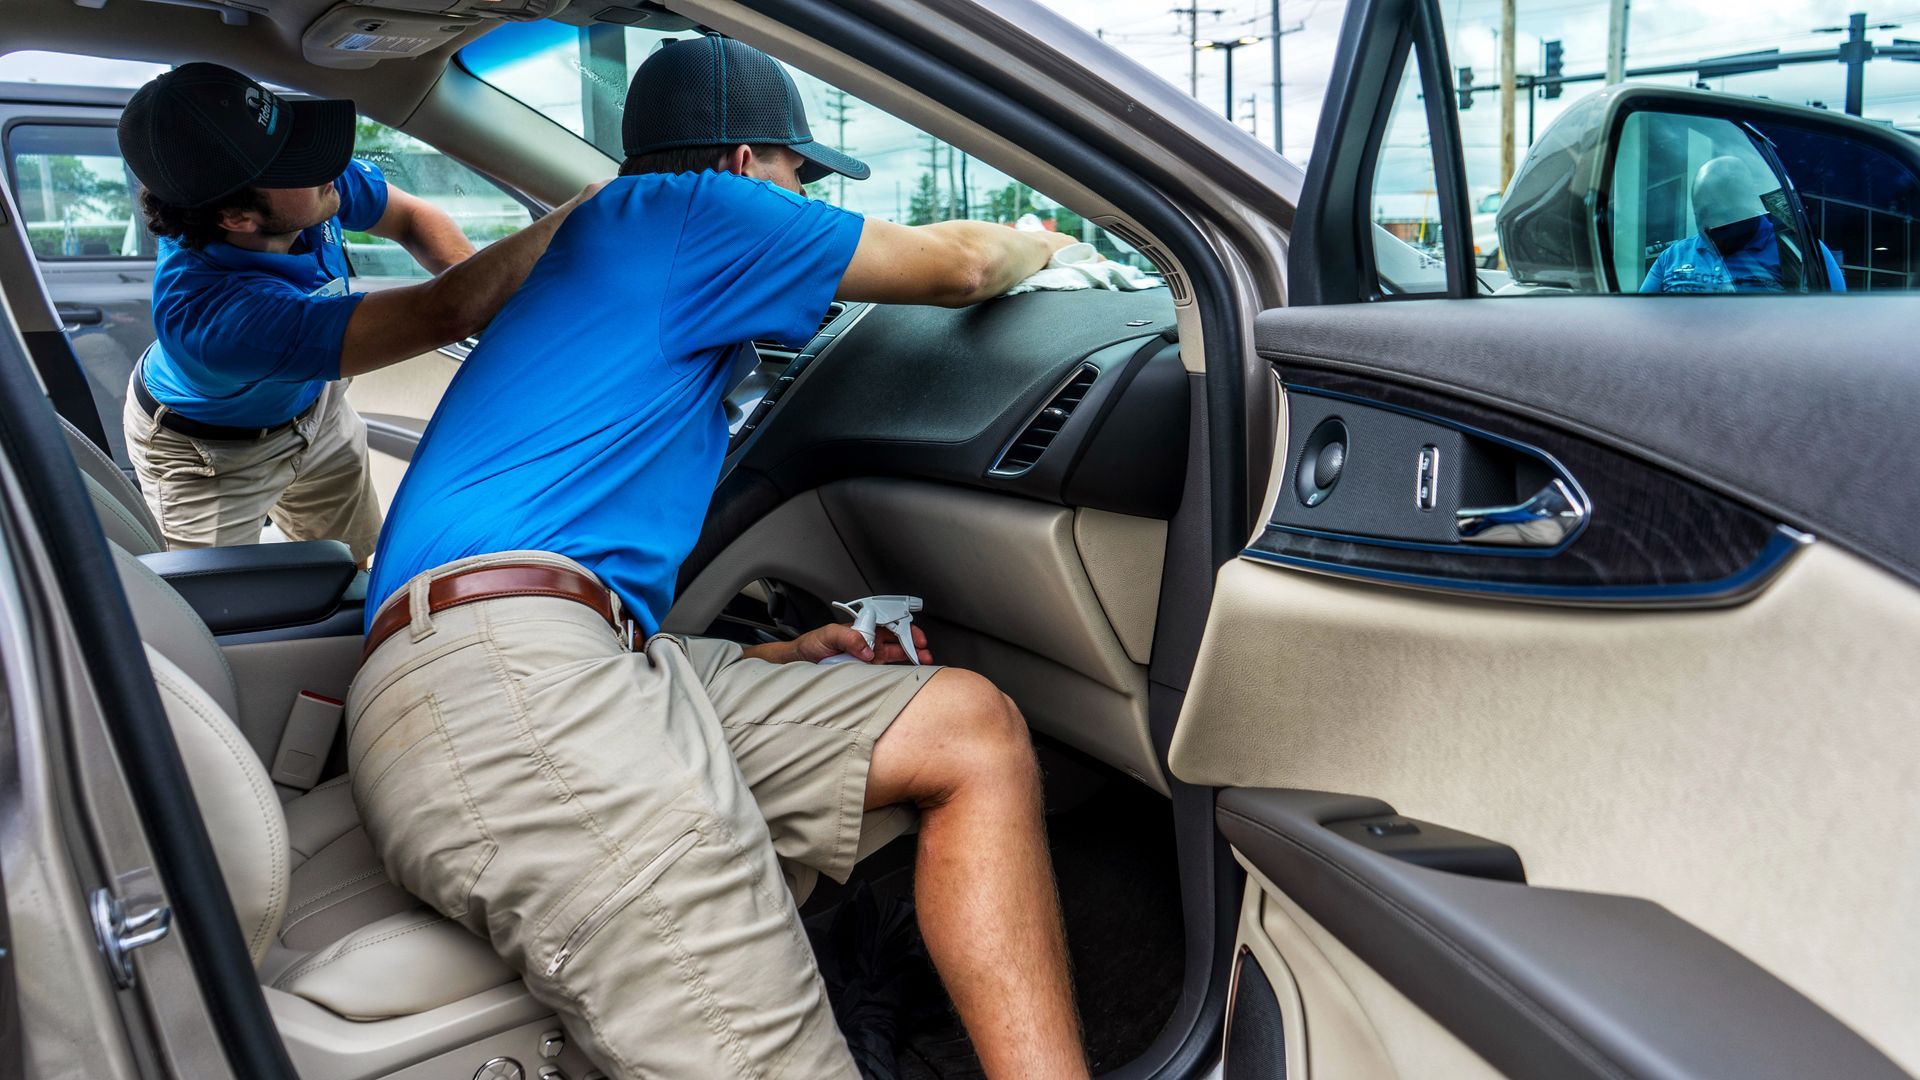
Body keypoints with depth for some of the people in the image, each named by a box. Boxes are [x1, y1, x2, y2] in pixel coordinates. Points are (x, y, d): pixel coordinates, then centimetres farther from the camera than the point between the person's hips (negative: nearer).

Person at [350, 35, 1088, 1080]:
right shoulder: (660, 210, 9)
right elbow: (958, 264, 12)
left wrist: (784, 658, 24)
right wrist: (1039, 240, 35)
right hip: (503, 670, -9)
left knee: (972, 729, 1)